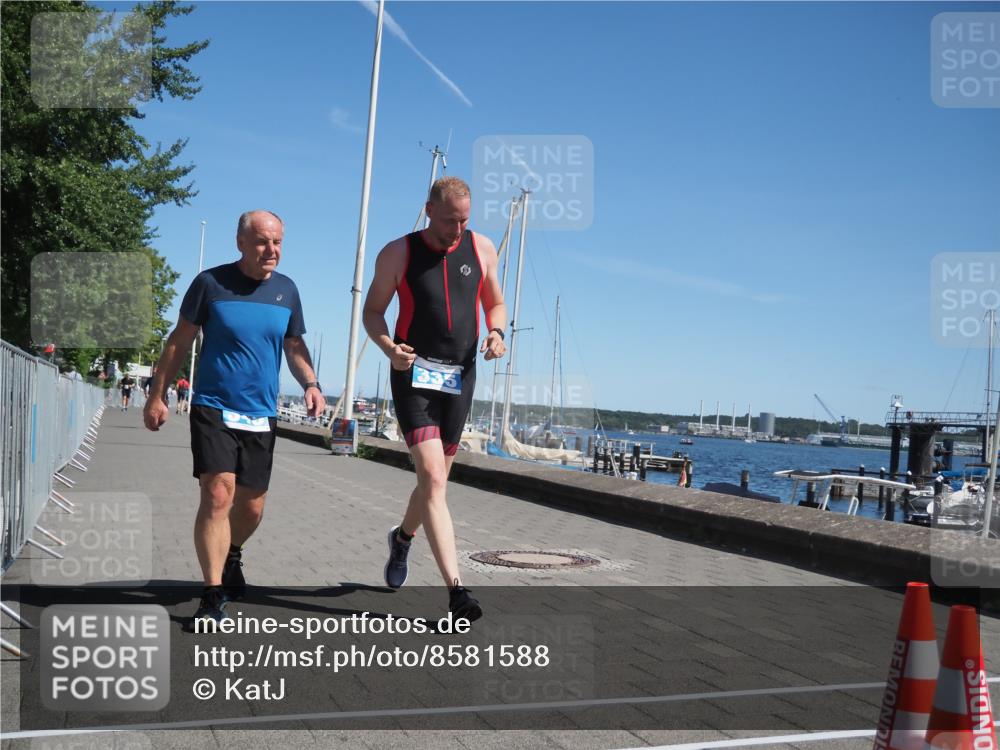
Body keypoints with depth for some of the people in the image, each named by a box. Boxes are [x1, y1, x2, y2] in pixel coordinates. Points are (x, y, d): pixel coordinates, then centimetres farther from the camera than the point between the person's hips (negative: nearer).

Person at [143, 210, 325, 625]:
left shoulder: (286, 290, 5)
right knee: (218, 496, -18)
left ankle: (231, 556, 44)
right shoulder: (211, 282, -6)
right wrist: (157, 396, 2)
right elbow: (179, 342, 2)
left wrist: (311, 384, -3)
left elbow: (295, 346, 15)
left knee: (251, 507, 13)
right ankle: (213, 596, -11)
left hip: (261, 416, 4)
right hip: (213, 409, -4)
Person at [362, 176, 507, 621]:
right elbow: (373, 310, 4)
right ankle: (456, 589, -19)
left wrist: (495, 332, -6)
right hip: (414, 373, -4)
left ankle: (403, 536, 46)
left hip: (460, 375, 4)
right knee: (432, 477, -16)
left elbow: (495, 303, 17)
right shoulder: (398, 253, -1)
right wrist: (389, 348, -16)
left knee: (435, 479, 15)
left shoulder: (482, 249, 6)